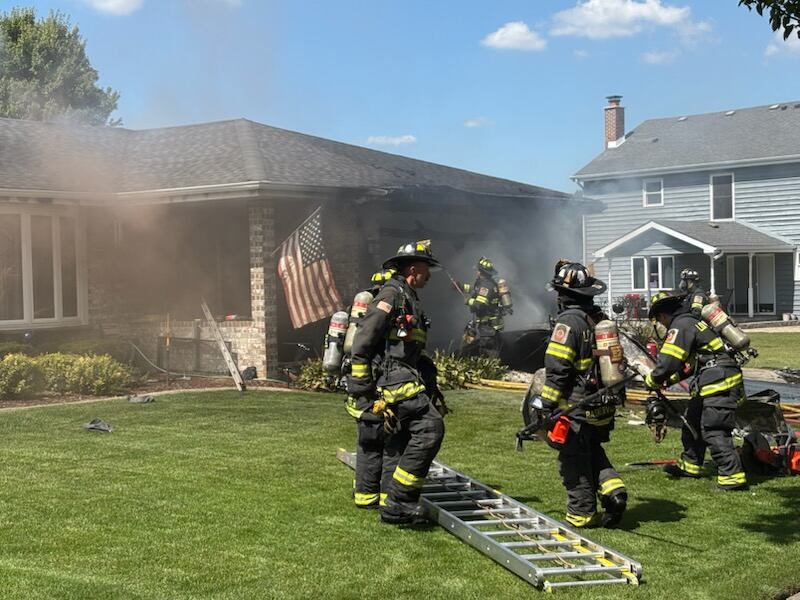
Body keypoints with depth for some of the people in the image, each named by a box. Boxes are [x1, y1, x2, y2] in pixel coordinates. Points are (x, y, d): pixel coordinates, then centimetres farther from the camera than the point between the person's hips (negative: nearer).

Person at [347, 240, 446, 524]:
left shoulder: (409, 298, 24)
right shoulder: (392, 293, -8)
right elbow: (363, 338, -15)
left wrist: (431, 384, 26)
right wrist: (361, 383, -16)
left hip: (403, 378, 11)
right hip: (395, 378, -11)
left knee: (397, 444, 12)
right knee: (430, 427, -18)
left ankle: (391, 505, 19)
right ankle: (399, 500, -17)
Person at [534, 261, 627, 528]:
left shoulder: (568, 322, -16)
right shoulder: (600, 320, 9)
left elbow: (556, 370, -19)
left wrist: (548, 406, -14)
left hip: (576, 408, -8)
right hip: (602, 405, 8)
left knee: (574, 461, 4)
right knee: (593, 453, 22)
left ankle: (582, 513, 11)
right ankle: (612, 489, 5)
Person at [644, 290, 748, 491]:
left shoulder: (680, 326, -12)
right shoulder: (692, 321, 20)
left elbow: (668, 362, -20)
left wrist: (652, 381, -4)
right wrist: (671, 379, 26)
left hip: (719, 383, -11)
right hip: (717, 382, 11)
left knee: (713, 431, -11)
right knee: (693, 422, 21)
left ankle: (732, 476, -13)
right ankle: (690, 465, 35)